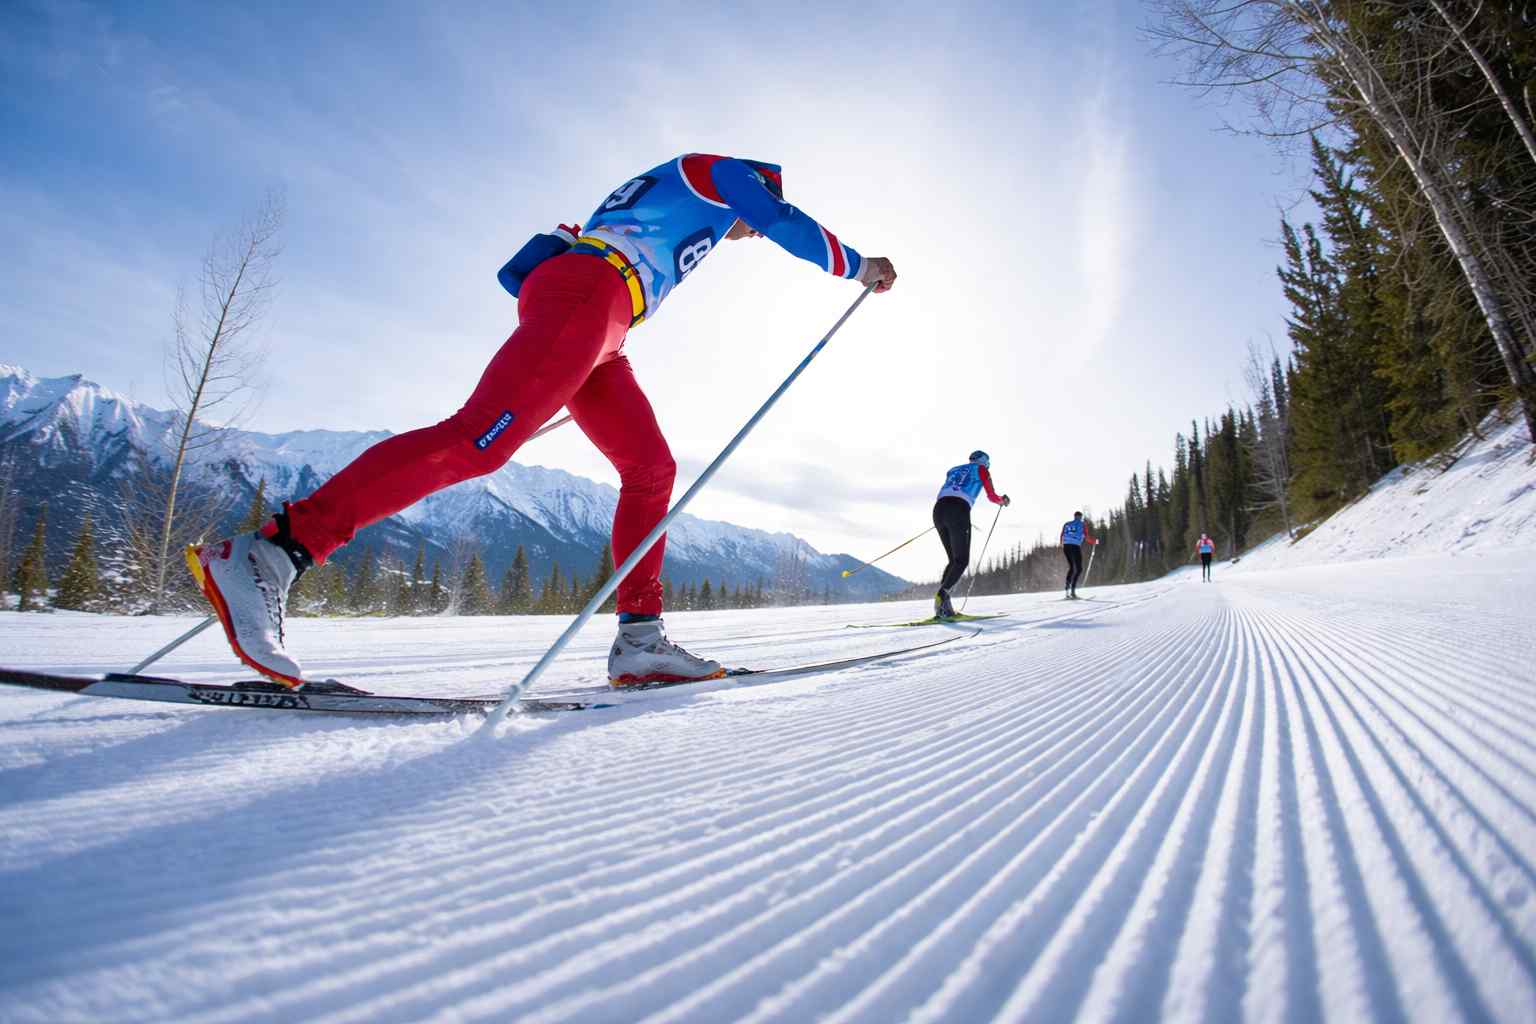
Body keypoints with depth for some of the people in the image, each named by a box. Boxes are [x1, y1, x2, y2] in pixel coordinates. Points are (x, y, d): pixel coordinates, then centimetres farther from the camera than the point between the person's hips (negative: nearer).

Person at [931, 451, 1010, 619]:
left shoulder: (954, 470, 33)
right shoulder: (981, 469, 19)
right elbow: (992, 496, 17)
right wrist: (1004, 501, 39)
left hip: (938, 510, 6)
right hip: (958, 512, -6)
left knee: (954, 560, 15)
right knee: (962, 561, 2)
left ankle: (943, 607, 0)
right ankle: (942, 595, -21)